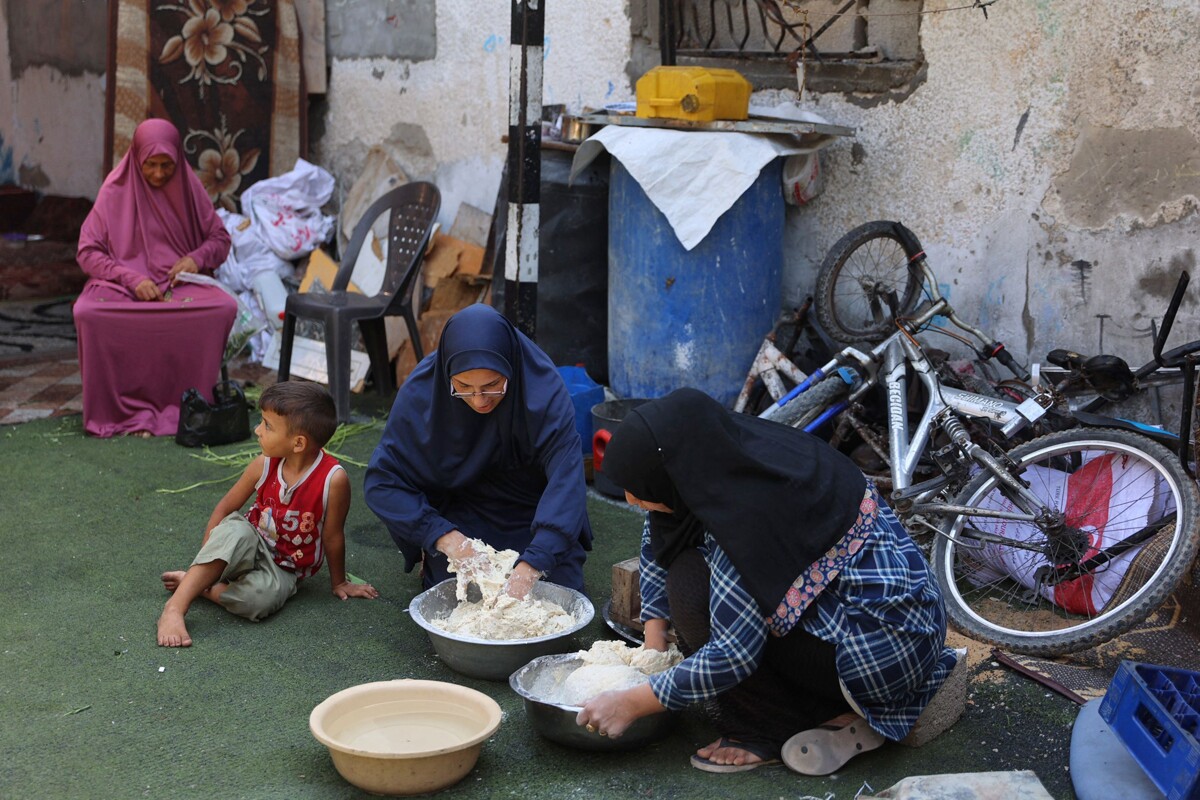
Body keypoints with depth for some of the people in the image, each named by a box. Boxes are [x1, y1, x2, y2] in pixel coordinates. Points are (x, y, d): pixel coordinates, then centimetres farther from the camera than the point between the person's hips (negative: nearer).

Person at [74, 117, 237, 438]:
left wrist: (196, 258, -11)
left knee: (225, 307, -32)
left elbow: (220, 240, 12)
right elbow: (87, 252, -3)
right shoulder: (116, 191, -1)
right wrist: (131, 279, -19)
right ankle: (124, 408, -23)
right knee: (88, 313, -35)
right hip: (124, 284, -1)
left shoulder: (189, 188, 5)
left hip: (181, 282, 2)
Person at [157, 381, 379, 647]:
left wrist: (339, 582, 4)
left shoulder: (333, 480, -23)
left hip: (284, 569, -2)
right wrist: (206, 560, -4)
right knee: (236, 531, -35)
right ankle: (174, 608, -34)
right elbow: (225, 508, 1)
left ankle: (196, 585, -15)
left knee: (262, 598, -37)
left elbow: (333, 537, -10)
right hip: (250, 546, 2)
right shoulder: (264, 466, -10)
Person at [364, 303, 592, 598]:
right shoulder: (422, 390, -26)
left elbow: (567, 479, -39)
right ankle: (432, 556, 19)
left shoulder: (543, 387, -31)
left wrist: (530, 568, -50)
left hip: (531, 512, 0)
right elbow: (382, 481, -23)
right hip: (460, 515, 0)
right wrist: (443, 537, -36)